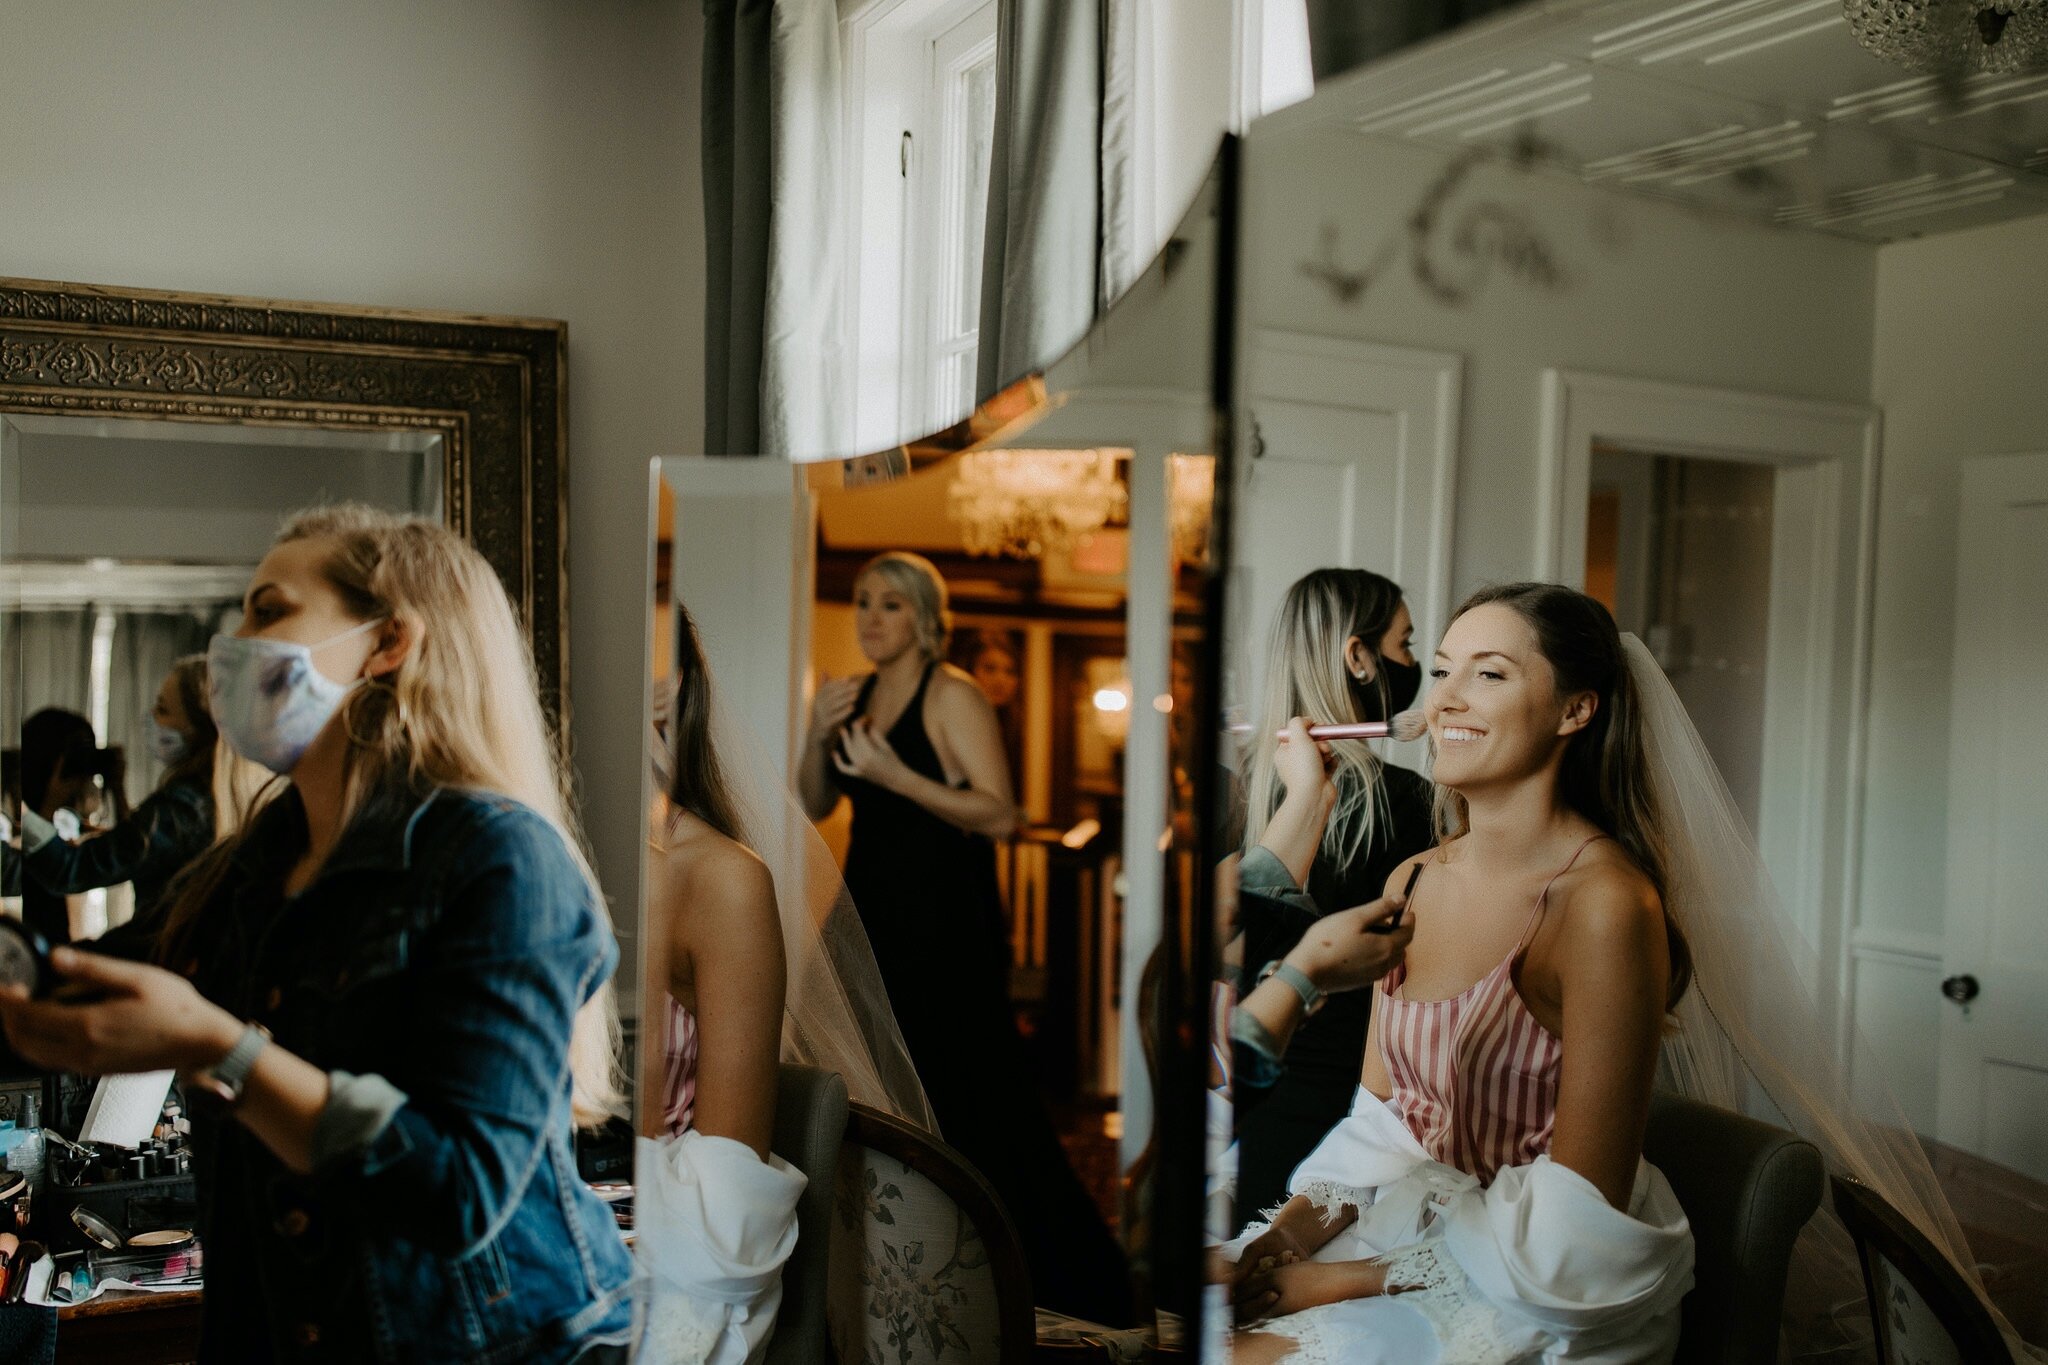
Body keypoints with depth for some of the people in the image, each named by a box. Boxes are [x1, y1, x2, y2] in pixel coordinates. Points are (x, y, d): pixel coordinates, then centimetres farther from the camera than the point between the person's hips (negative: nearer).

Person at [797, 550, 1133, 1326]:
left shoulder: (953, 697, -10)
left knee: (967, 1097, -4)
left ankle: (1062, 1276, 11)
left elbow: (999, 815, -18)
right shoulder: (855, 696, 10)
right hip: (873, 907, 7)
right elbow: (815, 806, 12)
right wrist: (818, 736, -5)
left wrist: (895, 775, -26)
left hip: (946, 921, -7)